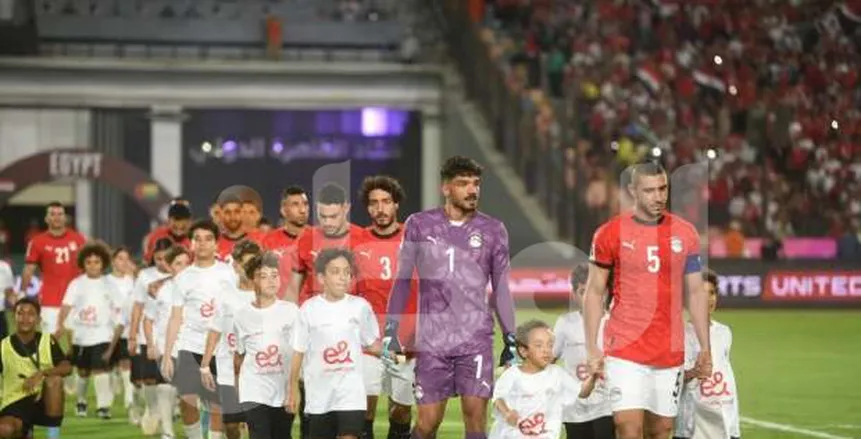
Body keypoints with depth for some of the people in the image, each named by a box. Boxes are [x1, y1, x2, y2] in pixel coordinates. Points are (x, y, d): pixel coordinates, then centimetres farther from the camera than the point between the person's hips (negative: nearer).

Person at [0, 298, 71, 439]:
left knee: (54, 379, -31)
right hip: (15, 403, -1)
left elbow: (67, 367, -13)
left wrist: (41, 373, -28)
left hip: (44, 401, 1)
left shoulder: (48, 341, 1)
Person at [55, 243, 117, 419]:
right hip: (81, 335, 2)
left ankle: (103, 405, -13)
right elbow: (67, 306, -11)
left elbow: (116, 310, 4)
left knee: (101, 369, -14)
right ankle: (81, 401, 36)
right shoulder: (77, 284, 0)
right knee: (83, 371, 15)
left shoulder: (108, 285, 1)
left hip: (102, 334, -2)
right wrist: (60, 325, -26)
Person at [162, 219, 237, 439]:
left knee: (217, 406, 2)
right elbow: (176, 318, 7)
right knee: (187, 400, -11)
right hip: (190, 346, 0)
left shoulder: (228, 273, 4)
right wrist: (167, 354, 0)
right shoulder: (183, 278, 6)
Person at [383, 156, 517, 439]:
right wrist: (390, 331, 4)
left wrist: (511, 339, 9)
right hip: (432, 339, 0)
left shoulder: (493, 230, 6)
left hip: (476, 338, 0)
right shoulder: (419, 225, 4)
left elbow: (501, 288, 12)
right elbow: (403, 280, 9)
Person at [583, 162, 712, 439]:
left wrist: (705, 348, 5)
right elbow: (594, 293, 2)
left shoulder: (685, 234, 7)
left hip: (670, 352, 3)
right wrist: (592, 348, -5)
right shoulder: (611, 233, -1)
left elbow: (696, 293, 11)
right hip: (625, 351, -3)